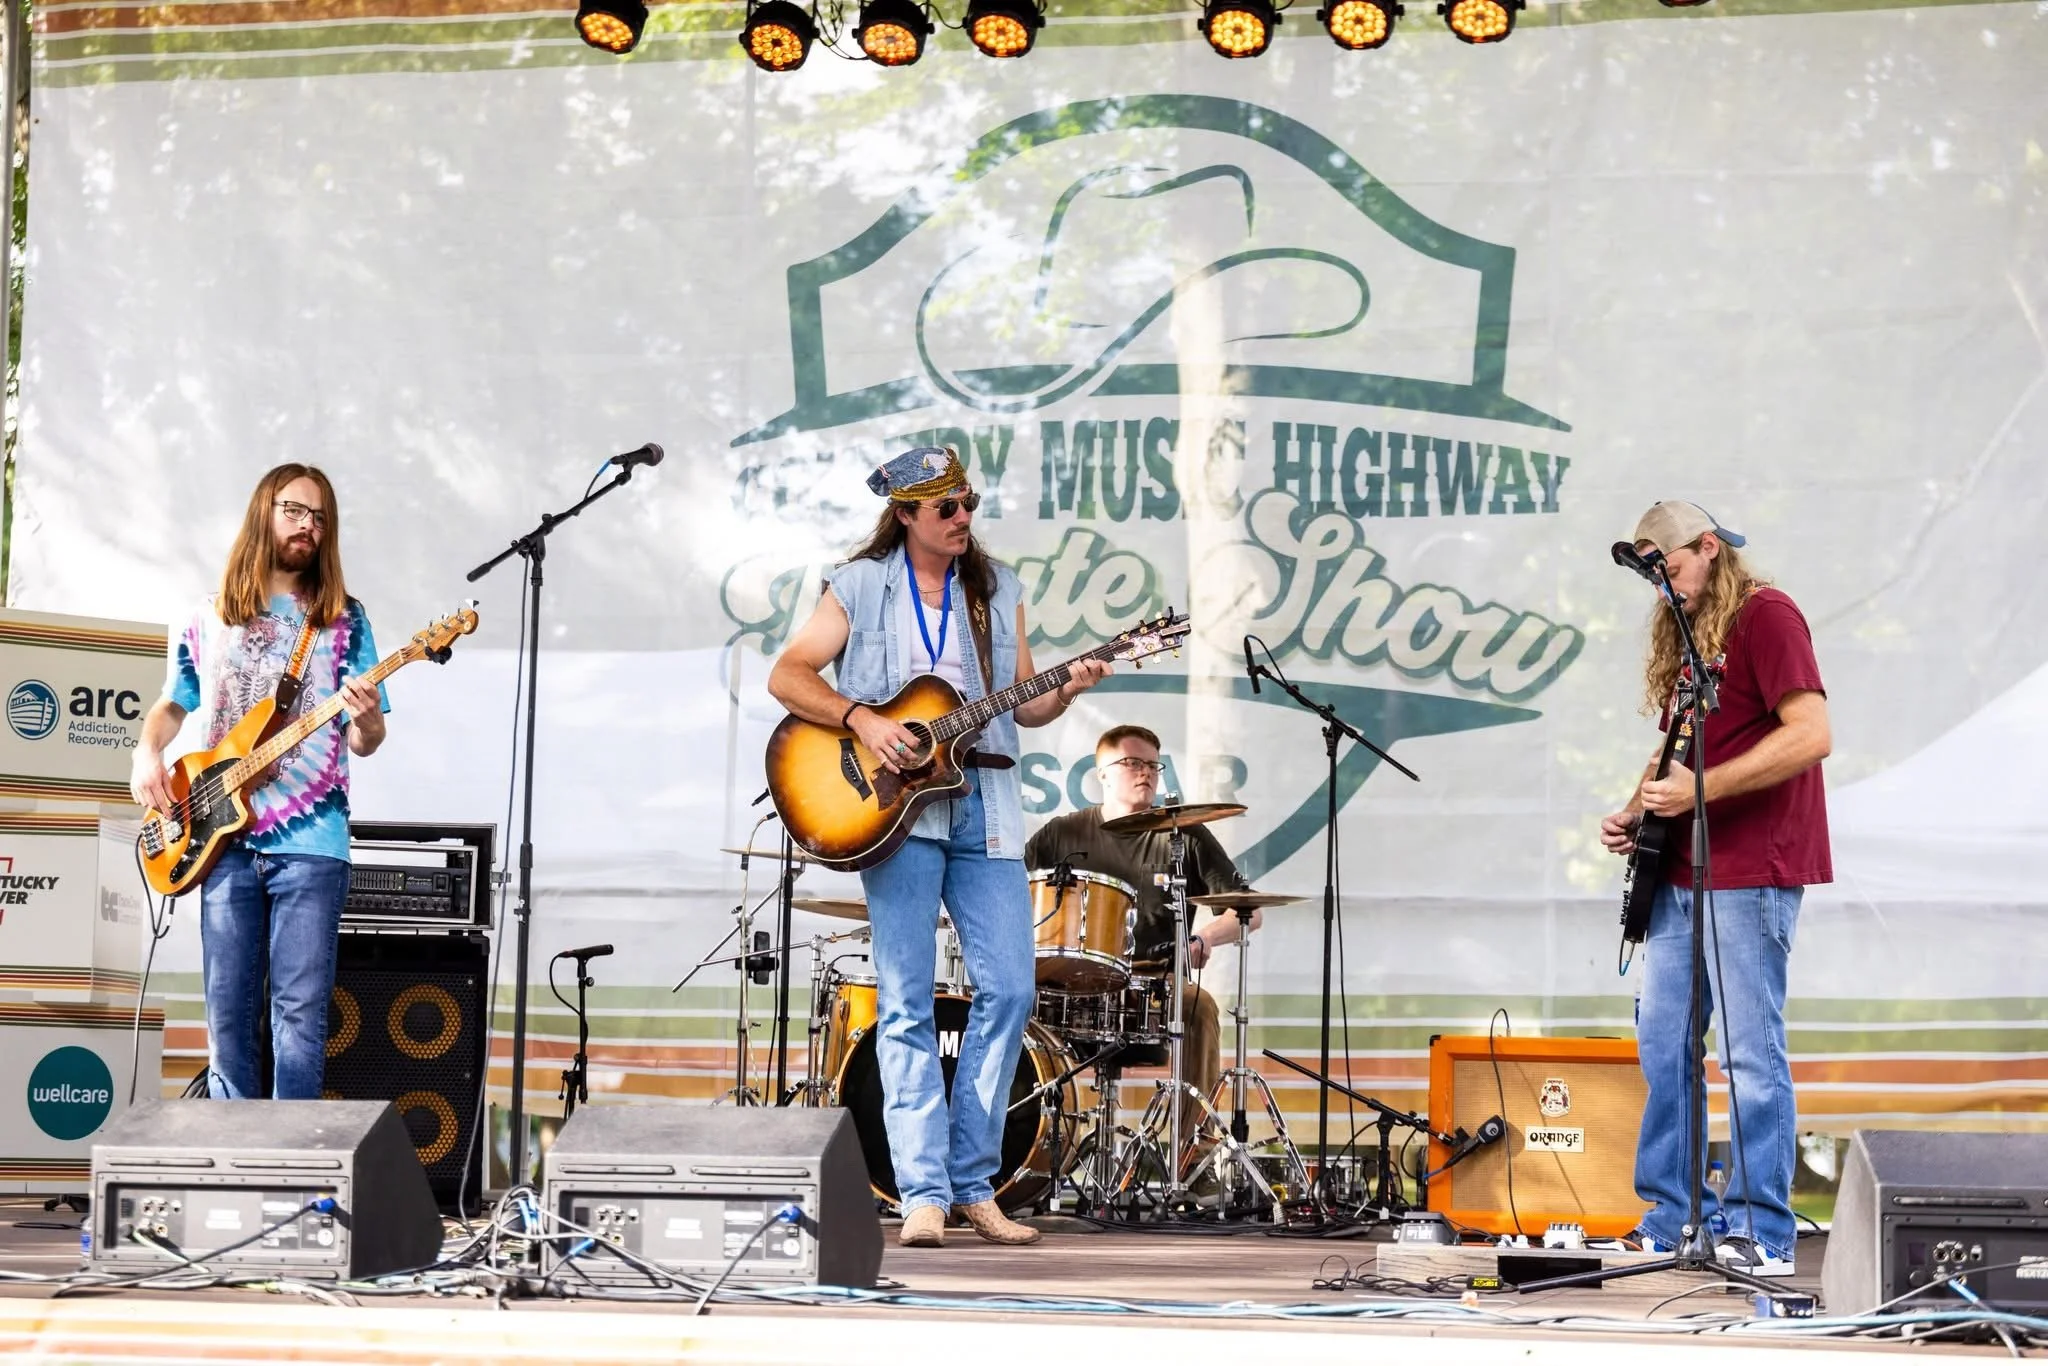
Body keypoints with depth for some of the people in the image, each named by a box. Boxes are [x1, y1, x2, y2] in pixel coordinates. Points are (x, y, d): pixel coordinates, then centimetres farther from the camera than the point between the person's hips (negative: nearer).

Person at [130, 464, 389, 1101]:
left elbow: (363, 743, 3)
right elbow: (171, 705, 23)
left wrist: (366, 720, -20)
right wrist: (147, 754, 3)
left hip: (309, 839, -2)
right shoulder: (208, 619, 11)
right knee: (228, 1012, 4)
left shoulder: (343, 619, 5)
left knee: (299, 1016, -6)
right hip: (224, 838, 3)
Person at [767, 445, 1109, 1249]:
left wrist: (1066, 692, -7)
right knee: (906, 1003, -5)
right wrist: (861, 719, -15)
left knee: (1009, 990, -3)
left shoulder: (997, 591, 15)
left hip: (986, 807, 4)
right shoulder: (860, 587, 5)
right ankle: (923, 1195, -5)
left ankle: (972, 1182, 8)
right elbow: (787, 676, -2)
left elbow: (1022, 706, 14)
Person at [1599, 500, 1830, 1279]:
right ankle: (1671, 1222, 16)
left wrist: (1699, 791, -22)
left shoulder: (1765, 617, -9)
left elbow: (1811, 734, -19)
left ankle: (1762, 1238, -4)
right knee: (1662, 1046, 9)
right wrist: (1635, 812, 8)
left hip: (1750, 872, -9)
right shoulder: (1682, 637, 18)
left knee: (1749, 1055, -8)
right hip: (1681, 872, 9)